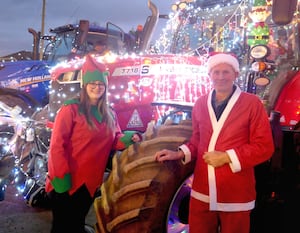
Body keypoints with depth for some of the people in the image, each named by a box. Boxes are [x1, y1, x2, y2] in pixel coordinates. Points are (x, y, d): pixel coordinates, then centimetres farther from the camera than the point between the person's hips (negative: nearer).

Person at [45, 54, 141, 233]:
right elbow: (57, 145, -14)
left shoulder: (110, 114, 10)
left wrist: (129, 138, -10)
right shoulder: (71, 109, -10)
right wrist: (61, 178, -19)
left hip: (90, 182, 5)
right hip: (66, 183, -5)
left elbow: (114, 141, 11)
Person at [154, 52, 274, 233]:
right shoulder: (200, 104, 7)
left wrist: (227, 157, -16)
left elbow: (264, 147, -9)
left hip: (235, 196, -3)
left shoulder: (252, 103, -8)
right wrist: (179, 154, -1)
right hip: (202, 193, 4)